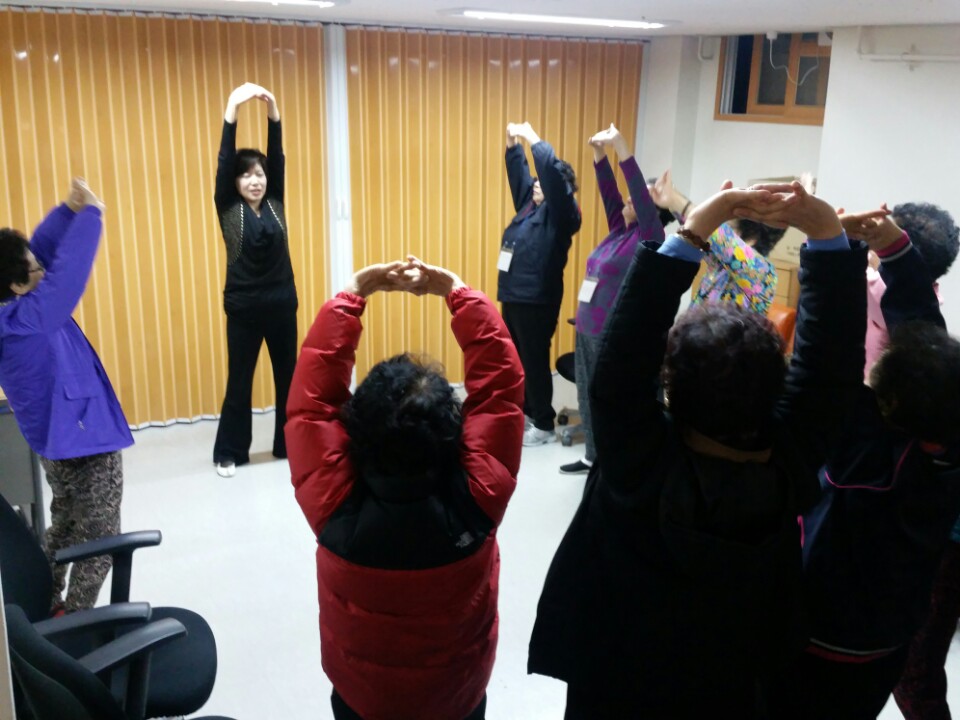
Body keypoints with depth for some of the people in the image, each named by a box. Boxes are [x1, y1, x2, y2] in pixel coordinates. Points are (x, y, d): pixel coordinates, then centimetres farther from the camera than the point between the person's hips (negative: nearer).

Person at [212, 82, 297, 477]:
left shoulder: (275, 204, 5)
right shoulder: (229, 209, -2)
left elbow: (278, 158, -5)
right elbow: (224, 160, -12)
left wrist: (273, 112, -17)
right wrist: (232, 109, -20)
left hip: (282, 303, 3)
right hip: (243, 307, -3)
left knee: (287, 375, 10)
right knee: (239, 380, 5)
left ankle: (289, 444, 24)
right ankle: (229, 453, 16)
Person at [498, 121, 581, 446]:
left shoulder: (561, 212, -9)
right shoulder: (530, 204, 14)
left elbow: (552, 172, -22)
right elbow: (519, 173, 22)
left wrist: (533, 139, -16)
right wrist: (513, 143, 9)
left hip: (537, 300, -9)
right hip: (514, 296, 9)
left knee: (535, 362, -1)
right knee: (515, 360, 15)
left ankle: (544, 426, 10)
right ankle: (523, 414, 29)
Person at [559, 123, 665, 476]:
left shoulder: (648, 238, -10)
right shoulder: (620, 230, 9)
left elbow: (641, 195, -23)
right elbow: (609, 191, 10)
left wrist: (622, 149, -27)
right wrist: (599, 153, -3)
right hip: (587, 331, 8)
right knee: (588, 398, 17)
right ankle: (594, 457, 31)